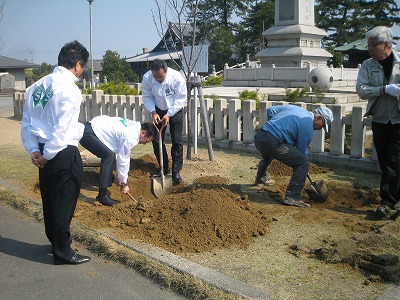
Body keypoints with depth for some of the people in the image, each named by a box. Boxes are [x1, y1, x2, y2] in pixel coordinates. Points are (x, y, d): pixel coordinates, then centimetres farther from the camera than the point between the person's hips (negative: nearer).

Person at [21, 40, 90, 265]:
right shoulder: (70, 88, -16)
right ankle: (63, 252, 15)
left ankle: (55, 240, 37)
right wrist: (47, 154, -11)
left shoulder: (38, 85, 8)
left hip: (45, 152, 8)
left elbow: (27, 121, 8)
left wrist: (34, 149, 5)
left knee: (49, 198, 19)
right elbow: (62, 128, -19)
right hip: (64, 153, -8)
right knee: (64, 202, 4)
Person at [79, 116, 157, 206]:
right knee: (109, 156, -21)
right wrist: (124, 184, -2)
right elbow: (123, 160, -14)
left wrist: (119, 175, 17)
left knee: (109, 155, 22)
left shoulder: (135, 127, 7)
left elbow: (125, 156, 13)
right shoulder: (130, 137, -22)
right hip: (88, 134, -10)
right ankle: (102, 195, -18)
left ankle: (109, 179, 45)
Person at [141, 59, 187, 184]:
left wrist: (169, 114, -24)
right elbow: (147, 97, -7)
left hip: (175, 111, -3)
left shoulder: (177, 77, -29)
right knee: (156, 140, 3)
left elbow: (181, 98, -20)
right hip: (158, 111, 3)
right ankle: (164, 168, 18)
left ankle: (176, 171, 5)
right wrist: (153, 112, -20)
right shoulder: (147, 78, -22)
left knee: (177, 141, -5)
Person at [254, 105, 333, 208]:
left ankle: (260, 180, 67)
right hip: (272, 142, -9)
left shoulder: (294, 108, 19)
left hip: (258, 136, 9)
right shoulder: (308, 126, -3)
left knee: (267, 156, 42)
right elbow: (302, 151, 2)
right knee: (303, 163, -7)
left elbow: (270, 110, 22)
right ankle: (291, 197, -7)